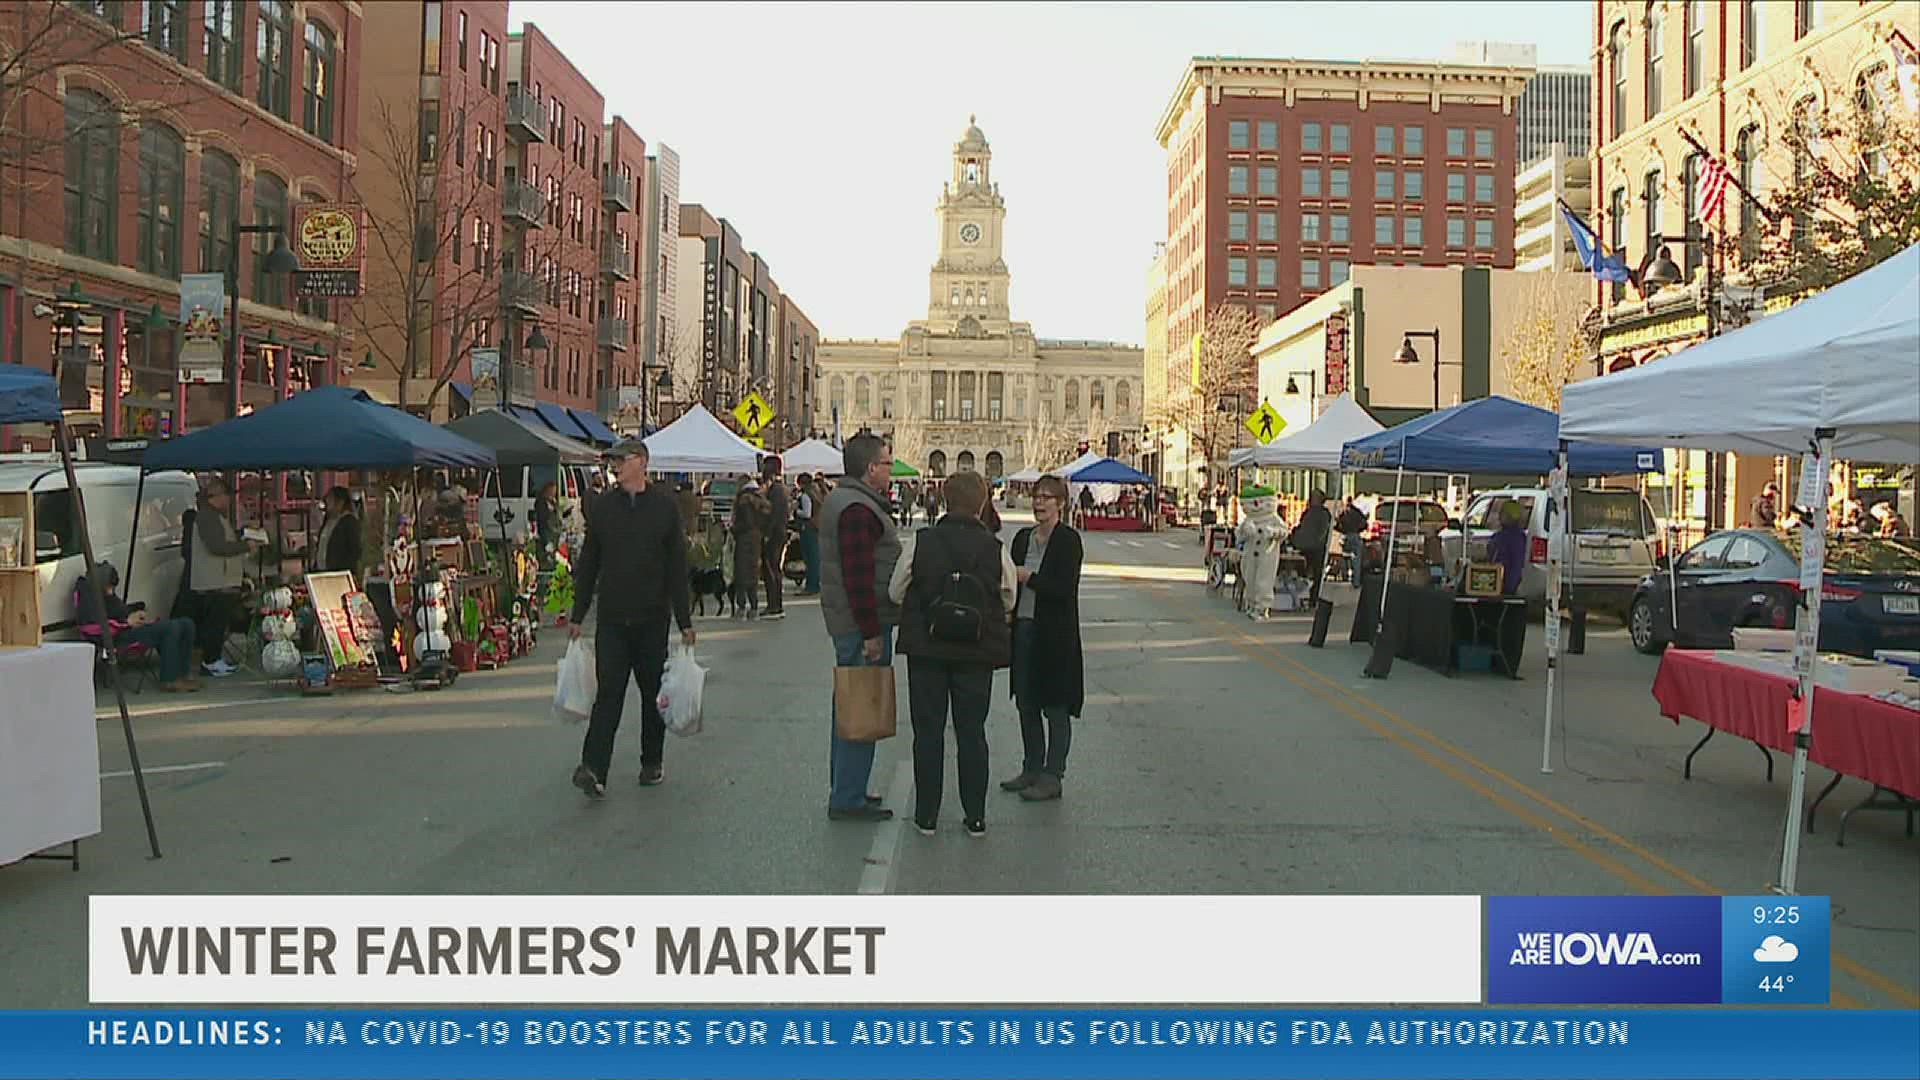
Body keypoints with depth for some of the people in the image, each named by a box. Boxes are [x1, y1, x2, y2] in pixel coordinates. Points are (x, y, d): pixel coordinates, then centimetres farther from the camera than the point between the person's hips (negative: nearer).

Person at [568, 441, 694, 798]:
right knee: (608, 693, -7)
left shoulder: (665, 507, 0)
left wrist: (685, 622, -1)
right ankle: (594, 769, -12)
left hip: (652, 619, 0)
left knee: (653, 692, 10)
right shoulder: (601, 507, 5)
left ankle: (653, 762, 23)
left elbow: (677, 568, 1)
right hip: (612, 618, 0)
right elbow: (587, 565, 9)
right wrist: (577, 616, 8)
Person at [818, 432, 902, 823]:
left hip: (843, 622, 11)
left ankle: (844, 789, 27)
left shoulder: (838, 500, 16)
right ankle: (848, 800, 0)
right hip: (862, 625, -11)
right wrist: (871, 632, -22)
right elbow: (859, 576, -24)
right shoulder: (859, 509, -18)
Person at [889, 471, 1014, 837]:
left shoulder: (921, 543, -9)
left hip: (926, 651, 0)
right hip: (977, 654, 1)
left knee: (928, 732, 9)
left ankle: (926, 815, 15)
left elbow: (896, 592, 0)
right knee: (972, 733, 10)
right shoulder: (995, 549, -7)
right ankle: (975, 817, 15)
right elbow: (1008, 601, 6)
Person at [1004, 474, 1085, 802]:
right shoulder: (1023, 538, 11)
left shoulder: (1068, 540, -9)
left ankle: (1052, 777, 9)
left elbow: (1065, 589, -17)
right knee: (1026, 704, 13)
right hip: (1024, 629, 7)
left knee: (1056, 707, 2)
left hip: (1054, 634, -7)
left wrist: (1028, 577, -16)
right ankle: (1031, 769, 25)